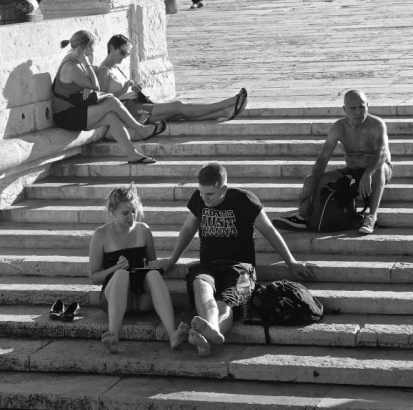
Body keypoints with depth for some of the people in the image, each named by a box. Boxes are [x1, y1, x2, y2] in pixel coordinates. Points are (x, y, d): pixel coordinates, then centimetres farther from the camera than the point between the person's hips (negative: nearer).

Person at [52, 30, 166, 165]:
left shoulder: (78, 61, 10)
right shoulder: (70, 67, -21)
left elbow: (92, 87, 13)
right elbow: (95, 87, -17)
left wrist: (89, 89, -10)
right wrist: (88, 64, -15)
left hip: (76, 111, 9)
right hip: (67, 117, -9)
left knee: (111, 117, -14)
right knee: (111, 102, -19)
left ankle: (132, 154, -19)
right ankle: (140, 129, -5)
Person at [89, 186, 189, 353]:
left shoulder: (143, 230, 11)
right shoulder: (101, 235, 2)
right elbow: (94, 277, 4)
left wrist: (155, 266, -1)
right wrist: (116, 268, -14)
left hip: (142, 296, 2)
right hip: (113, 295, -2)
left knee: (154, 274, -30)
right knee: (122, 274, -35)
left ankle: (172, 334, -52)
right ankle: (113, 336, -57)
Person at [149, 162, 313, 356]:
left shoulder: (243, 200, -1)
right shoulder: (198, 199, 10)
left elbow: (269, 231, 8)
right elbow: (188, 229, 28)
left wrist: (291, 263, 12)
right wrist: (172, 260, 33)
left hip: (239, 265, -3)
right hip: (208, 264, 3)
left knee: (225, 303, -35)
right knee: (200, 284, -36)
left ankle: (204, 339, -68)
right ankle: (212, 330, -67)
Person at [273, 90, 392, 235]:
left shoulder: (377, 124, -23)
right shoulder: (338, 128, -11)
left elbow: (382, 153, -37)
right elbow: (322, 159, -13)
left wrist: (367, 175, -54)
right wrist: (312, 187, -23)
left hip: (381, 172, -5)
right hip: (352, 172, 5)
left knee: (378, 168, -42)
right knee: (310, 180, -8)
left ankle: (372, 215, -43)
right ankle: (301, 216, -17)